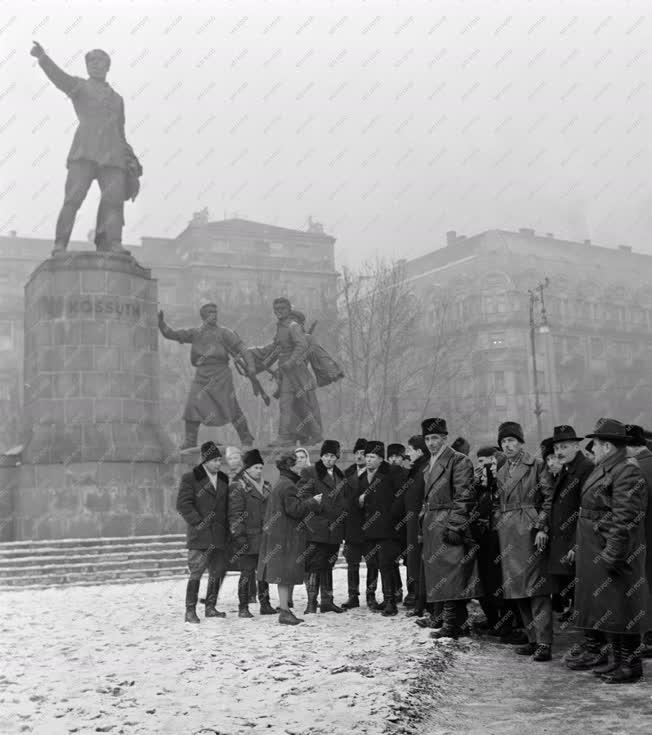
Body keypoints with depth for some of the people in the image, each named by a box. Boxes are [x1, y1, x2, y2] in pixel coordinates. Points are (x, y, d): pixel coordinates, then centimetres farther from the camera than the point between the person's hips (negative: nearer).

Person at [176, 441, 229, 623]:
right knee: (196, 572, -7)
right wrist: (198, 523, -14)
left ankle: (211, 607, 19)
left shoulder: (224, 479, 15)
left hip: (219, 536, 6)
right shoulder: (190, 478, -2)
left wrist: (227, 527, 9)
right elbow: (183, 504, -8)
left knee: (217, 572, 8)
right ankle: (190, 611, 0)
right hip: (199, 535, -6)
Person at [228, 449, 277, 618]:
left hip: (265, 538, 6)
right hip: (248, 539, -6)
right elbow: (235, 514, -10)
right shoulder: (237, 487, -5)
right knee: (247, 572, -5)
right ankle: (243, 608, 3)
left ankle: (265, 604, 19)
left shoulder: (266, 487, 16)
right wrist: (239, 536, -16)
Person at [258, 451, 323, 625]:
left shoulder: (280, 484, 18)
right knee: (286, 574, -7)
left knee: (287, 576, 12)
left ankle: (285, 610, 17)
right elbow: (294, 509, -22)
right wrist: (313, 502, -10)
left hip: (279, 535, 11)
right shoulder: (288, 486, -16)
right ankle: (284, 612, -5)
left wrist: (309, 501, 16)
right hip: (286, 537, -11)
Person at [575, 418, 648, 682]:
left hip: (615, 553, -10)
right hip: (597, 554, 10)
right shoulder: (603, 470, 14)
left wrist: (612, 553, -24)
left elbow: (625, 519, -23)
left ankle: (632, 665, 8)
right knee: (605, 608, 16)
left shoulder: (627, 472, -18)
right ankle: (618, 660, 26)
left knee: (621, 608, -2)